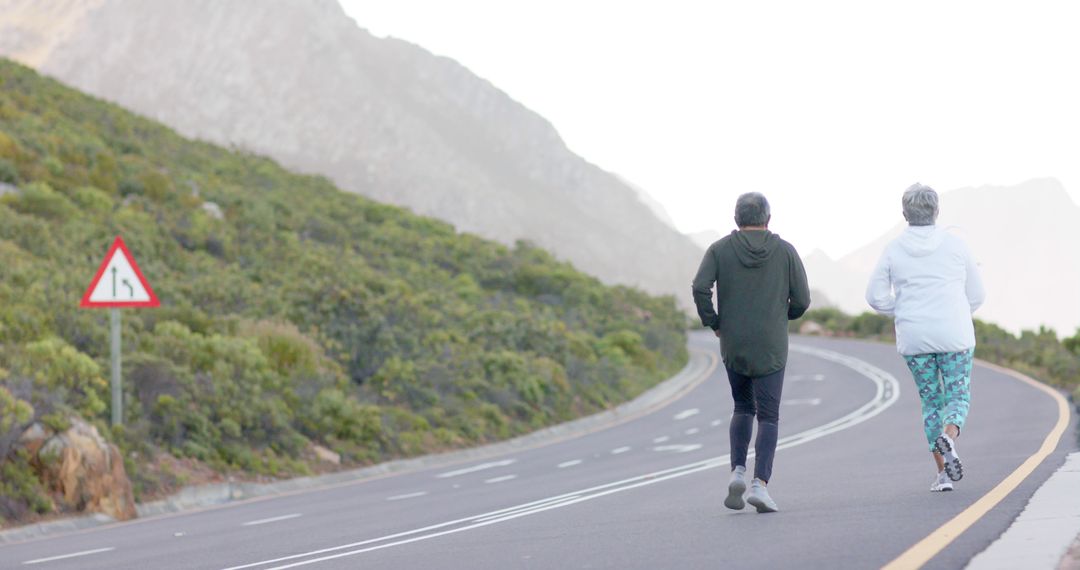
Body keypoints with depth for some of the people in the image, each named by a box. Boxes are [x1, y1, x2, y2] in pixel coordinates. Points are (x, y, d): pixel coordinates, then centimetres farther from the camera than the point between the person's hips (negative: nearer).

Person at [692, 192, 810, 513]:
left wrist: (713, 323, 1)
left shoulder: (720, 250, 0)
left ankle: (738, 472, 4)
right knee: (768, 417, 1)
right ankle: (760, 484, -15)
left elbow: (700, 287, -13)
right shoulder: (785, 251, 0)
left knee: (743, 409, 21)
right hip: (771, 349, -2)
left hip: (733, 346, 2)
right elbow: (802, 299, -1)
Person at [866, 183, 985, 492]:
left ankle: (942, 473, 9)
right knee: (959, 399, 9)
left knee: (931, 402, 15)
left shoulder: (893, 250, 0)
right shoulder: (954, 245, -1)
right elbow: (976, 294, 4)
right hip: (954, 336, -2)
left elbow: (876, 296, 0)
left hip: (914, 339, 2)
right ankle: (948, 438, -24)